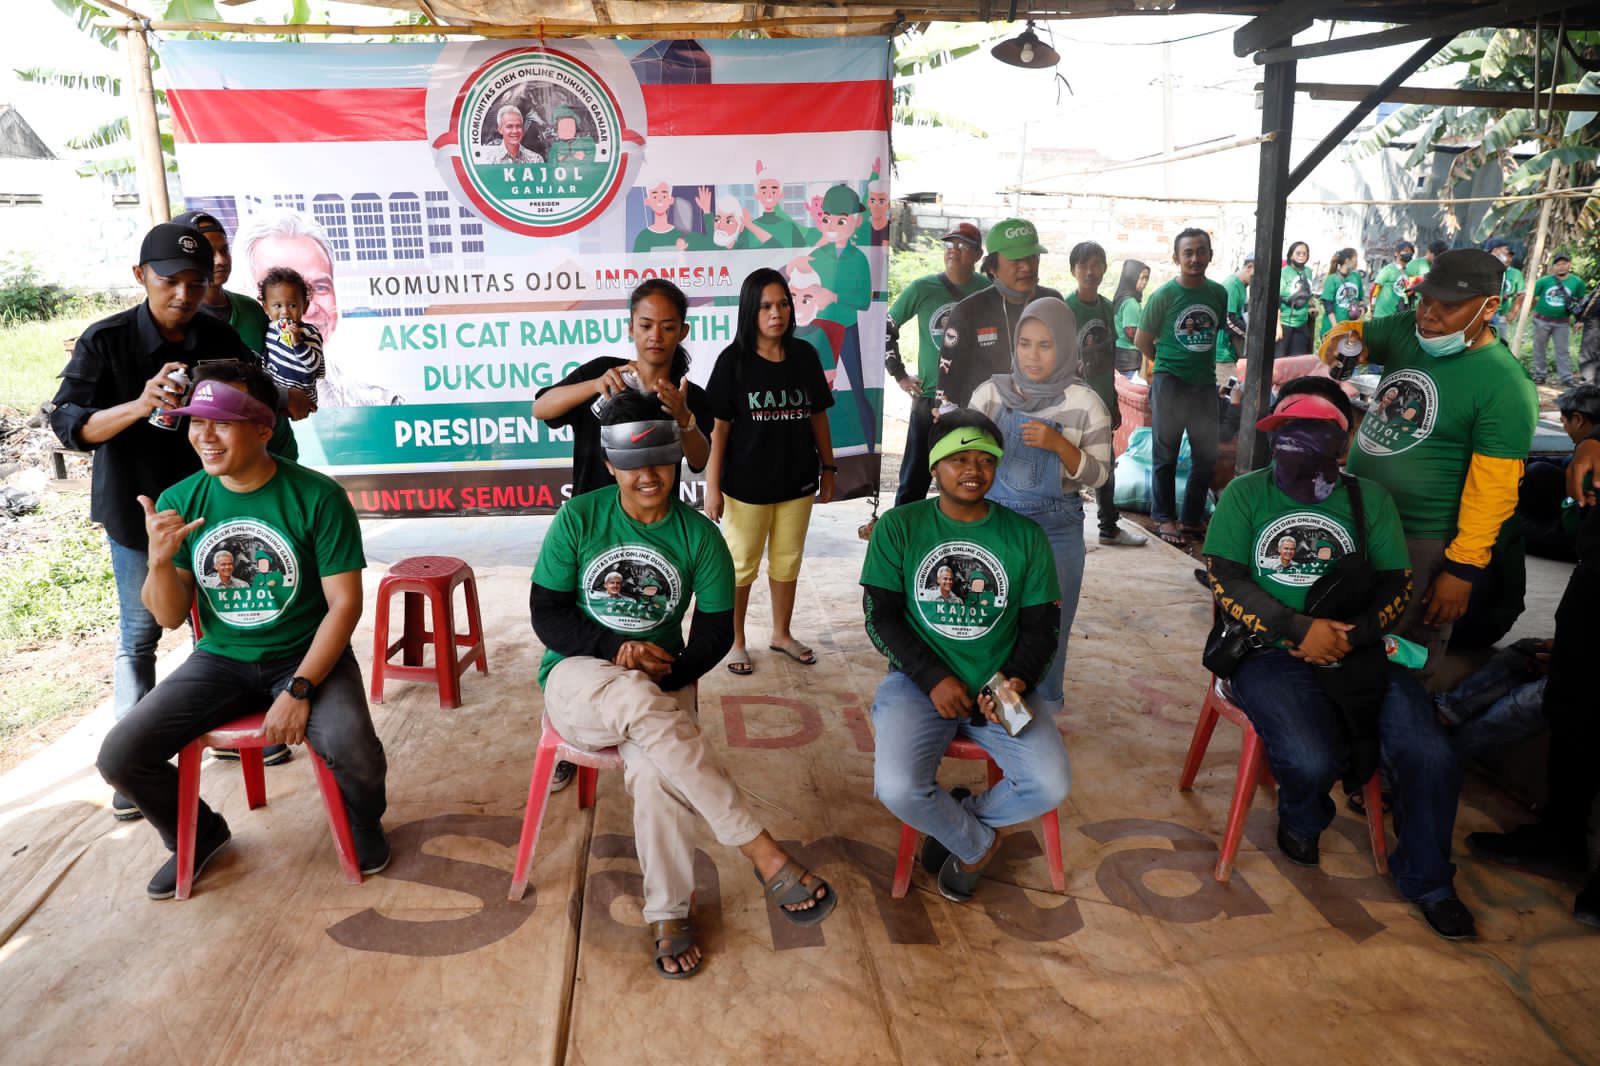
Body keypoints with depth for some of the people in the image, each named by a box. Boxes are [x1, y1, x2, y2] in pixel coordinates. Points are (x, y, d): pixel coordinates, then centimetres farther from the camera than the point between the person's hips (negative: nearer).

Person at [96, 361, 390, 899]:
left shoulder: (316, 497, -16)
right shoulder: (180, 502, -3)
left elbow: (345, 604, -14)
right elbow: (171, 618, 1)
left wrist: (300, 690, -22)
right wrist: (159, 559, -20)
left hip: (307, 655, -4)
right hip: (221, 659, 4)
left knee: (356, 758, -28)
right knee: (119, 757, -11)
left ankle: (364, 820, 11)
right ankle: (199, 833, 22)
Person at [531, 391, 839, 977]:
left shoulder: (699, 535, 0)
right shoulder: (578, 519, -3)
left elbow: (716, 629, 1)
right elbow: (546, 613, -3)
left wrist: (671, 671, -18)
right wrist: (616, 650, -19)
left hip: (660, 682, 1)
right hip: (576, 677, -1)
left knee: (656, 770, -34)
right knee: (639, 699, -38)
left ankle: (668, 913, -11)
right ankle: (765, 855, -36)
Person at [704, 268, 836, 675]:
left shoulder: (804, 355, 0)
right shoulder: (734, 360, -10)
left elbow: (818, 416, 8)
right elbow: (718, 426, -10)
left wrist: (828, 468, 9)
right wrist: (712, 487, -12)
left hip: (797, 481, 4)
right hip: (747, 483, -4)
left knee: (788, 561, 17)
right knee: (741, 564, 10)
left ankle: (781, 634, 35)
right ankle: (736, 640, 27)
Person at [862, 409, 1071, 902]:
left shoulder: (1025, 536, 6)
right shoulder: (898, 528, 0)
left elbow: (1042, 625, 7)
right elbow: (880, 616, -3)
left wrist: (1016, 680, -13)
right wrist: (933, 677, -15)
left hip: (999, 687, 2)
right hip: (919, 682, -2)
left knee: (1051, 787, -20)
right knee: (897, 789, -26)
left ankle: (956, 819, 12)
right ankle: (978, 843, 8)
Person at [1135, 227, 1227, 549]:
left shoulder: (1219, 293, 3)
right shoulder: (1164, 296, -9)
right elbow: (1142, 340, 0)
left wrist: (1203, 362, 14)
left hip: (1206, 383, 4)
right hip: (1170, 384, -4)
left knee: (1206, 456, 10)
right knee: (1166, 456, 5)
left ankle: (1192, 518, 24)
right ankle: (1164, 518, 16)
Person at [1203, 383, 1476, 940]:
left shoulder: (1369, 498, 12)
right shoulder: (1245, 494, 4)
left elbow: (1395, 581, 7)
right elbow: (1227, 581, -5)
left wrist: (1355, 632, -14)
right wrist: (1300, 629, -17)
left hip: (1358, 654, 3)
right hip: (1271, 654, -3)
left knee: (1431, 755, -15)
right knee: (1311, 760, -27)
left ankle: (1425, 880, 14)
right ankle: (1301, 818, 14)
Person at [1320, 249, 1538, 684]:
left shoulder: (1505, 386, -17)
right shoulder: (1408, 329, 1)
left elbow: (1492, 489, -18)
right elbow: (1356, 333, 20)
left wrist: (1463, 568, -17)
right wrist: (1338, 341, -5)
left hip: (1417, 544, -7)